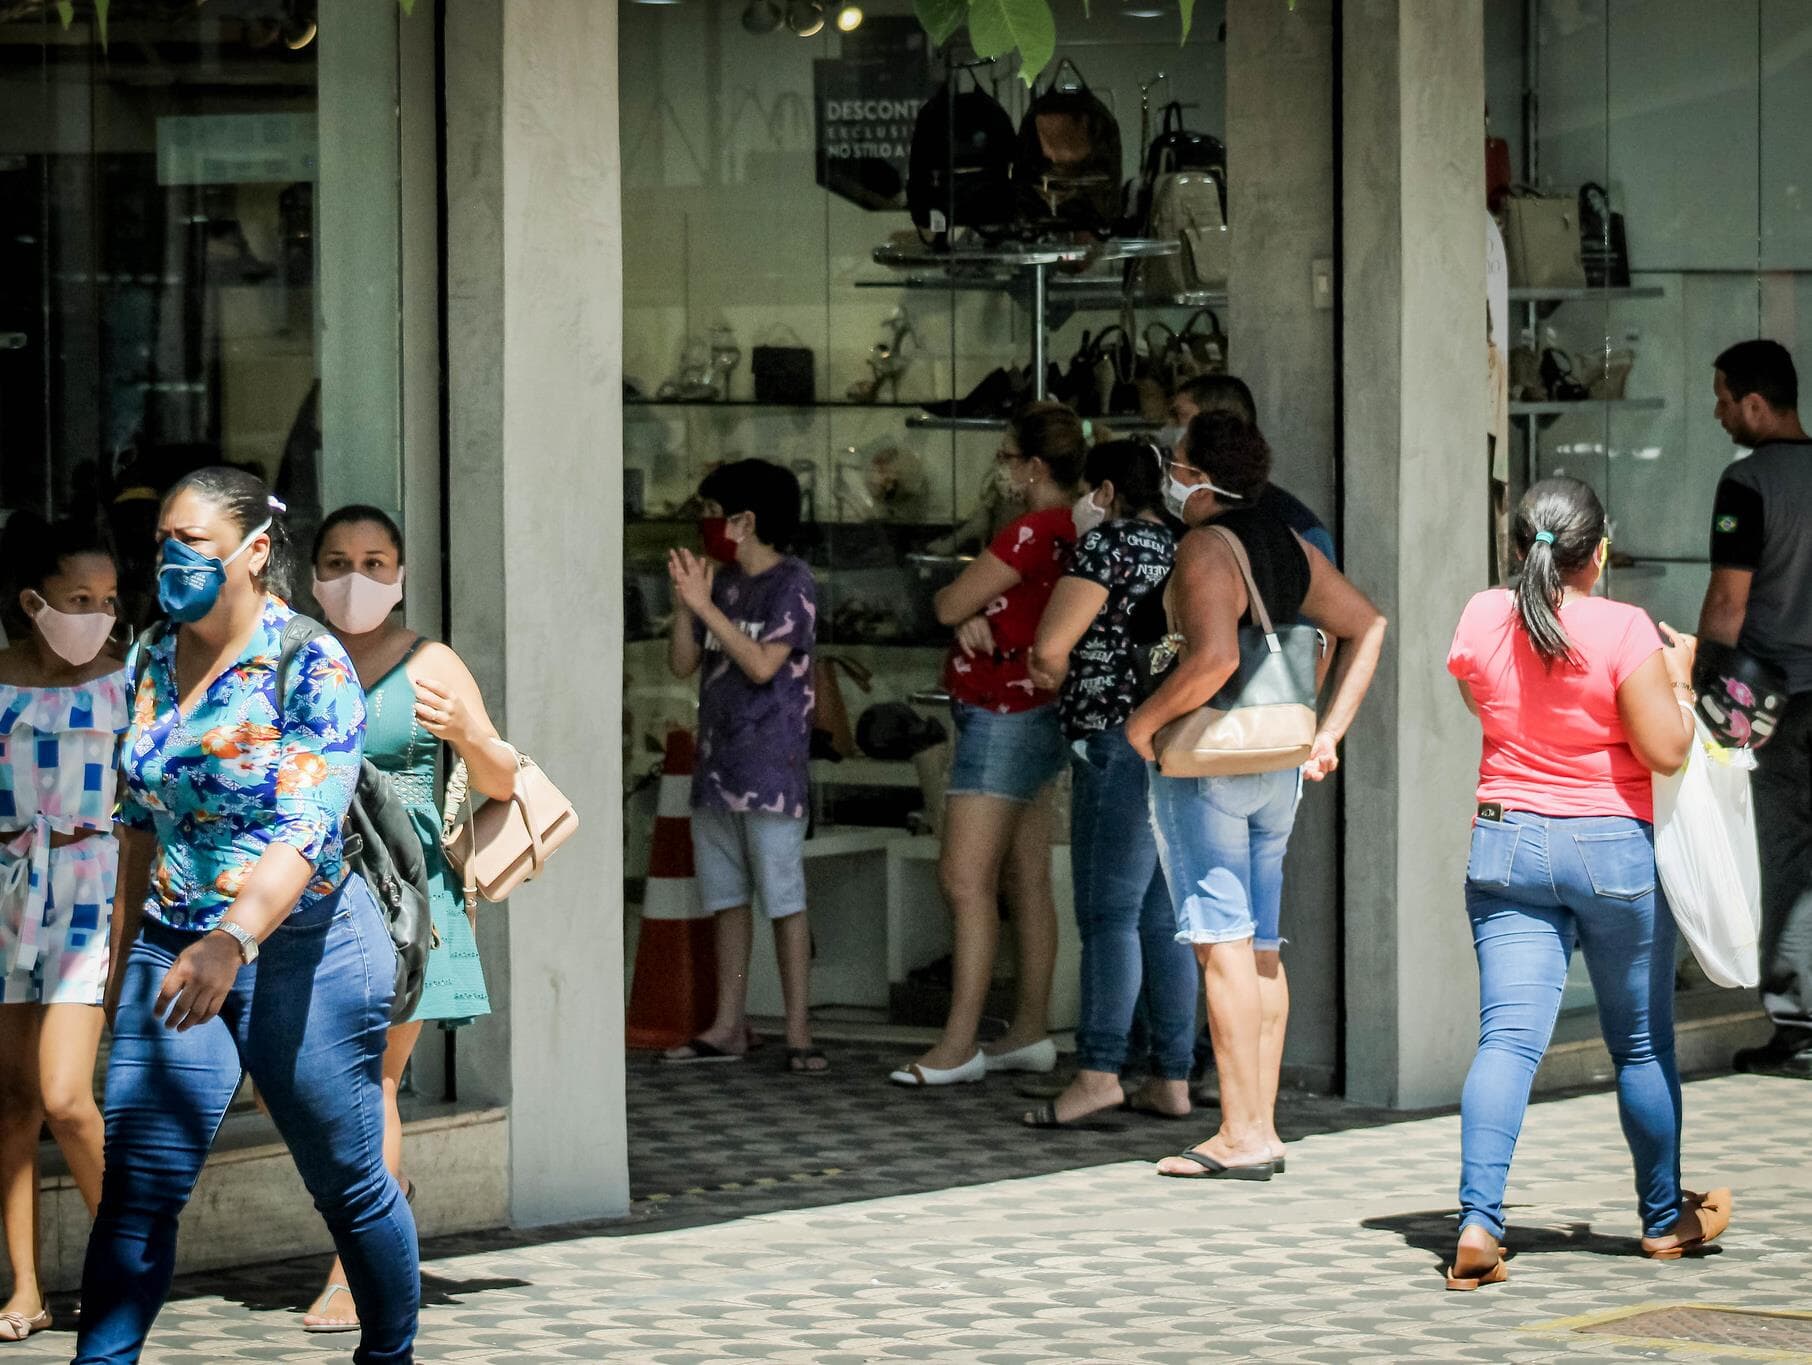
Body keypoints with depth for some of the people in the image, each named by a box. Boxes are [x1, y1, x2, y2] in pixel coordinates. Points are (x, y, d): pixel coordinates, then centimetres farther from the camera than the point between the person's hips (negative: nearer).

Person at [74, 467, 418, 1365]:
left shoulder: (309, 666, -14)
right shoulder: (154, 661, 7)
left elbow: (306, 829, -24)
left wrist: (232, 940, -37)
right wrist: (124, 949, 18)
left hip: (301, 950, -5)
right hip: (175, 949, 5)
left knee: (346, 1181, 8)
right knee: (136, 1187, -4)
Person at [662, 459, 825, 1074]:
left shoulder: (791, 582, -8)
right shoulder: (721, 583, 12)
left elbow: (763, 664, -18)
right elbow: (682, 665, 11)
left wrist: (705, 605, -17)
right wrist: (684, 604, -4)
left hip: (770, 767, -7)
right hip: (717, 764, 7)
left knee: (783, 898, -7)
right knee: (727, 897, 11)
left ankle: (798, 1032, -6)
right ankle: (729, 1026, 17)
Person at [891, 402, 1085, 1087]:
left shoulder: (1032, 532, -19)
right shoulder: (1068, 531, 12)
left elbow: (949, 603, -15)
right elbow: (966, 608, 15)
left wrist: (958, 602, 7)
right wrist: (972, 617, -8)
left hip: (1005, 718, -11)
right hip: (1030, 718, 11)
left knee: (965, 877, -12)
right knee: (1027, 883, 12)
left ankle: (958, 1045, -15)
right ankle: (1029, 1032, 15)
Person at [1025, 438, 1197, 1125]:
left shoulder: (1108, 542, -7)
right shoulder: (1180, 547, 16)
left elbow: (1049, 649, -11)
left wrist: (1056, 677, 11)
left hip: (1118, 741, -8)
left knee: (1109, 913, -10)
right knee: (1163, 917, 9)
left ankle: (1098, 1070, -15)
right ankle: (1172, 1078, 8)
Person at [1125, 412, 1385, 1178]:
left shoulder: (1204, 549, -14)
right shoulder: (1290, 548, 12)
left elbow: (1215, 656, -28)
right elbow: (1367, 627, 20)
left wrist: (1146, 719, -14)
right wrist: (1329, 731, 17)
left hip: (1208, 765, -8)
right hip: (1278, 766, 8)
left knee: (1222, 944, -7)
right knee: (1261, 947, 10)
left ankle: (1240, 1137, -7)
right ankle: (1262, 1128, 12)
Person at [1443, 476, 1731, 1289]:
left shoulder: (1482, 619, -1)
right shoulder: (1623, 630, -14)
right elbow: (1665, 751, -12)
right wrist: (1678, 678, 3)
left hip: (1506, 844, 3)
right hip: (1612, 848, -3)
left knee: (1508, 1037, -5)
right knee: (1643, 1044, 14)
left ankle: (1478, 1220, -22)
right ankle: (1665, 1218, 29)